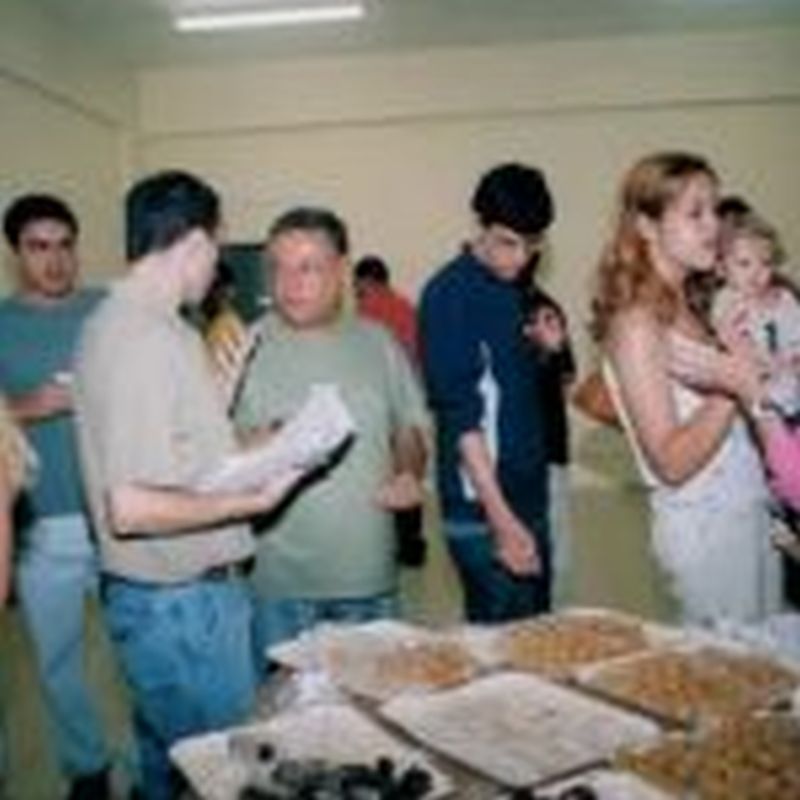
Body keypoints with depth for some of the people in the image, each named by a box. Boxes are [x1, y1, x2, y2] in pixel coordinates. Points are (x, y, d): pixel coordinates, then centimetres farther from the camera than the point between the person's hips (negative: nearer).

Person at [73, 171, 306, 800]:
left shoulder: (113, 319, 9)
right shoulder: (150, 338, -22)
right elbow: (131, 508, -27)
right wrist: (252, 500, -20)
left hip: (160, 591, 10)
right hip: (181, 602, -10)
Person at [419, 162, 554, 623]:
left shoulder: (519, 289, 12)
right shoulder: (450, 294, -12)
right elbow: (459, 414, -18)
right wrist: (501, 518, -22)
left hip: (530, 496, 8)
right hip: (484, 510, -8)